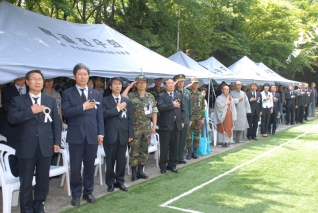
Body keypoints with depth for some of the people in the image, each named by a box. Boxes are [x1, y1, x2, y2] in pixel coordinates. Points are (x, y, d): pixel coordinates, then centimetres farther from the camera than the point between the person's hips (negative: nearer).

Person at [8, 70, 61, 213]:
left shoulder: (51, 100, 9)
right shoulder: (18, 100, 2)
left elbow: (56, 123, 8)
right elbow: (11, 118, -13)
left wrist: (57, 142, 2)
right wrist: (31, 111, -18)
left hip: (46, 146, 2)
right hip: (26, 147, -2)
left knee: (43, 180, 11)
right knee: (26, 182, 7)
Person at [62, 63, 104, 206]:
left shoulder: (96, 94, 10)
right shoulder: (67, 93, 1)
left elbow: (99, 115, 8)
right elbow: (65, 112, -11)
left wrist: (100, 133, 1)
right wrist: (83, 107, -18)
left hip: (92, 135, 3)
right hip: (76, 135, -2)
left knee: (90, 166, 10)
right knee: (75, 167, 4)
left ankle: (88, 192, 25)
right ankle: (76, 194, 18)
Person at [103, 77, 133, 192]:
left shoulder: (127, 101, 12)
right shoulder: (105, 100, 2)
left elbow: (130, 119, 9)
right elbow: (104, 114, -13)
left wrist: (131, 134, 4)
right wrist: (117, 108, -12)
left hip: (123, 135, 3)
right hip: (110, 134, -3)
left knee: (121, 160, 8)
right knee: (110, 160, 5)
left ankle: (120, 181, 21)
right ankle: (110, 182, 17)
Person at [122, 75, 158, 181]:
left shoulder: (151, 97, 8)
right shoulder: (131, 96, -2)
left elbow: (154, 112, 9)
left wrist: (154, 125, 3)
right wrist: (129, 87, -14)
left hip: (147, 127, 4)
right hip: (135, 127, -4)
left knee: (144, 150, 10)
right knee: (134, 150, 1)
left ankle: (140, 170, 21)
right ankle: (134, 172, 11)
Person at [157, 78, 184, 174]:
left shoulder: (178, 95, 15)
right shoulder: (161, 96, -2)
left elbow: (182, 109, 16)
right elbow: (160, 107, -20)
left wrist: (182, 121, 7)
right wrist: (173, 105, -14)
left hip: (177, 125, 5)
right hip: (166, 125, -5)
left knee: (175, 146, 9)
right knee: (164, 147, 2)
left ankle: (172, 165, 21)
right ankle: (163, 166, 13)